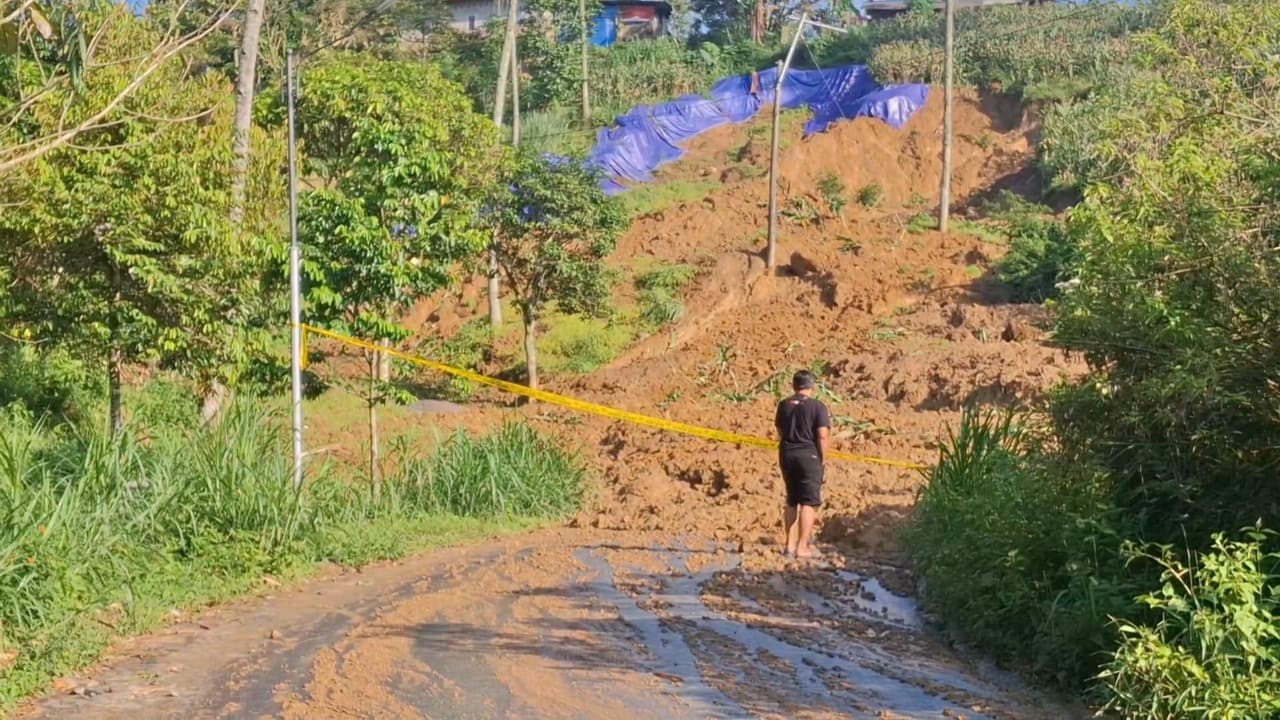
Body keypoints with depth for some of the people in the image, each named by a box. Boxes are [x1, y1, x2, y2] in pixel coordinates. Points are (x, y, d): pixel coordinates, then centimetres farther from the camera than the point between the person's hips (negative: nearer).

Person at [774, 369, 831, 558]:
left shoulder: (784, 405, 7)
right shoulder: (817, 406, -9)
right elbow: (823, 435, -14)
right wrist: (823, 458, -5)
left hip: (786, 455, 6)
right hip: (809, 455, -6)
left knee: (792, 502, 16)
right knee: (809, 502, -1)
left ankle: (791, 544, 19)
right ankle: (802, 547, -5)